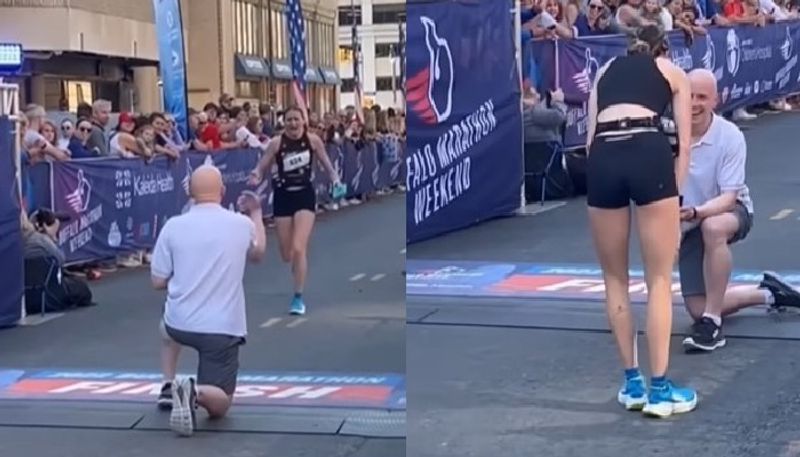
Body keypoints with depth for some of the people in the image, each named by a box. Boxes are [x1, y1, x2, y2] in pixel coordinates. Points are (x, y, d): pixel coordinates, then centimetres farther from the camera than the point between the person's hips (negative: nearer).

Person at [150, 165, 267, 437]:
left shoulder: (173, 226, -5)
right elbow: (258, 254, 21)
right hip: (224, 328, -2)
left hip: (181, 323, 2)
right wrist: (256, 214, 35)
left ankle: (169, 387, 31)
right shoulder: (242, 224, -3)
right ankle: (196, 392, -27)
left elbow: (158, 282, 2)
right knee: (219, 406, 6)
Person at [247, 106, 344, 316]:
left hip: (305, 195, -1)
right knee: (286, 255, 8)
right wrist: (256, 177, -25)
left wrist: (335, 179, -8)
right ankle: (299, 267, 47)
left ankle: (298, 297, -5)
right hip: (283, 196, 1)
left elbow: (326, 163, 8)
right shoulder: (276, 143, -7)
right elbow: (261, 167, -3)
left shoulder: (313, 140, -5)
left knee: (298, 249, -15)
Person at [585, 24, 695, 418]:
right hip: (649, 152, -2)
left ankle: (632, 383, 21)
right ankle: (660, 388, 7)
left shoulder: (606, 69, 31)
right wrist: (675, 194, 21)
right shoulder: (673, 72, 26)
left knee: (615, 279, 17)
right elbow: (683, 144, 18)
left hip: (603, 157, 2)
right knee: (659, 280, 7)